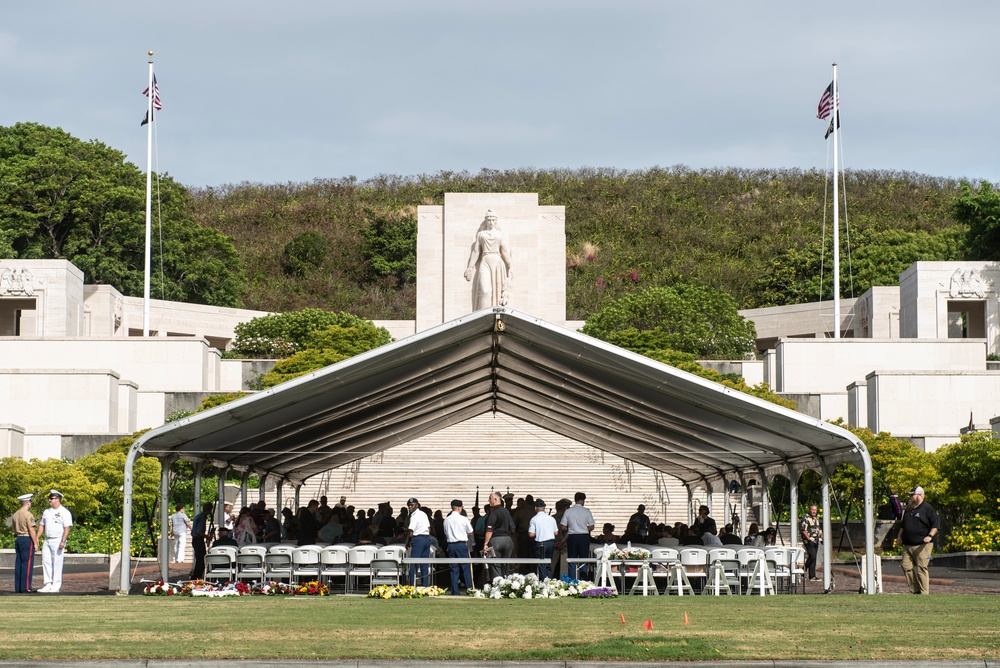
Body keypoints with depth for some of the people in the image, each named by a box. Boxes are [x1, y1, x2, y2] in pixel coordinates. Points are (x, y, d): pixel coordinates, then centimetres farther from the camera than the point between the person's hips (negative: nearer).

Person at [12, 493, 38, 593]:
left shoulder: (15, 515, 11)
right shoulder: (28, 514, -13)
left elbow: (13, 529, 16)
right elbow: (31, 530, -16)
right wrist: (35, 543, -12)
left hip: (18, 540, 8)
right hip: (27, 540, -8)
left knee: (18, 564, 8)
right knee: (27, 564, -5)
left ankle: (17, 587, 9)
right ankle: (26, 587, -8)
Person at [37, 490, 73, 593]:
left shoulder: (64, 512, -7)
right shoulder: (47, 512, 16)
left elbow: (67, 528, -12)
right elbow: (42, 525, 20)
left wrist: (63, 541, -20)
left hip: (58, 541, -7)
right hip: (47, 541, 7)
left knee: (57, 563, -5)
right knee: (46, 562, 4)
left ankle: (56, 585, -1)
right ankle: (48, 584, 9)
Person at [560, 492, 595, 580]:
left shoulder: (568, 511, -3)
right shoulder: (586, 511, -4)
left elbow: (562, 526, -2)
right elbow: (591, 527, -2)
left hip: (572, 537, 1)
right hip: (584, 537, -1)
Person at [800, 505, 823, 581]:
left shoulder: (817, 519, 19)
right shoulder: (806, 518, -9)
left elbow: (819, 529, 28)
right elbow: (803, 530, -15)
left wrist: (821, 538, 13)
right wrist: (809, 539, -19)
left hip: (816, 541, 8)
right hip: (809, 541, -8)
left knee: (813, 558, 6)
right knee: (812, 557, -17)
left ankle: (812, 576, 7)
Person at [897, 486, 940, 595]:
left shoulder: (927, 508, -3)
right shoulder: (908, 509, 19)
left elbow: (936, 524, -8)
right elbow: (903, 525, 31)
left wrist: (930, 535, -20)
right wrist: (899, 536, 23)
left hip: (922, 545, -7)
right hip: (907, 545, 7)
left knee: (921, 568, -8)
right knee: (906, 567, 0)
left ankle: (924, 593, -3)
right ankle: (915, 591, 8)